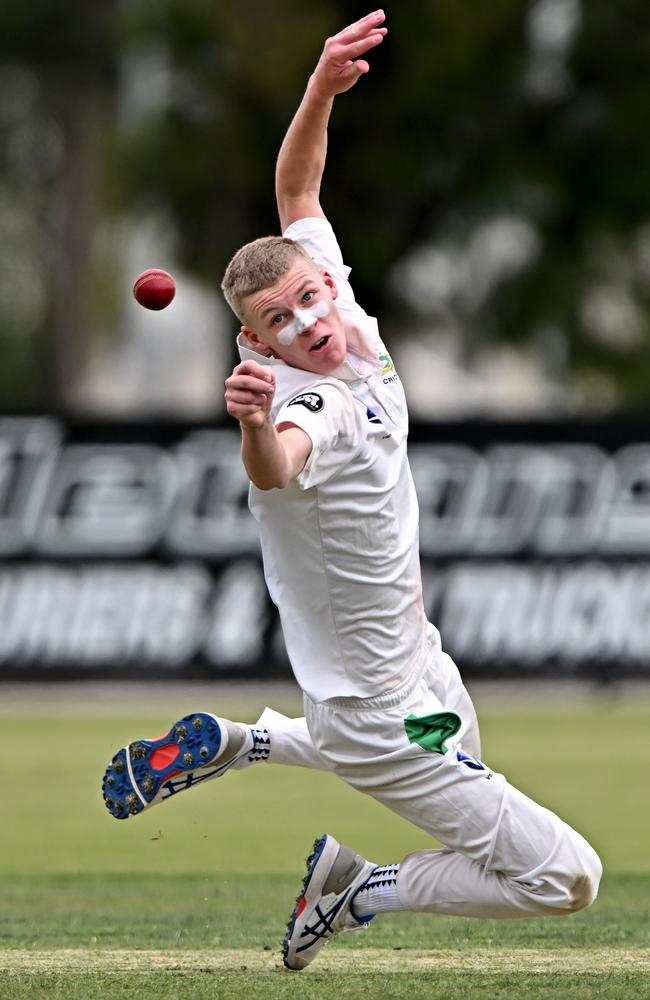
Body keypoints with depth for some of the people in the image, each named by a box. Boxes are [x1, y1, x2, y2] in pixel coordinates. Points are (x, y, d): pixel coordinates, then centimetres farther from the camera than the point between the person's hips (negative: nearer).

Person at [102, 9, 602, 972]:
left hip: (416, 655, 9)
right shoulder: (310, 411, -31)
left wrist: (321, 91, -12)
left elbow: (296, 192, 4)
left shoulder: (347, 318, -7)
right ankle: (359, 897, 6)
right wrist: (255, 425, -77)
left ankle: (232, 744, 30)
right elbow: (276, 466, -55)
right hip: (383, 708, -9)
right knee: (565, 875, -8)